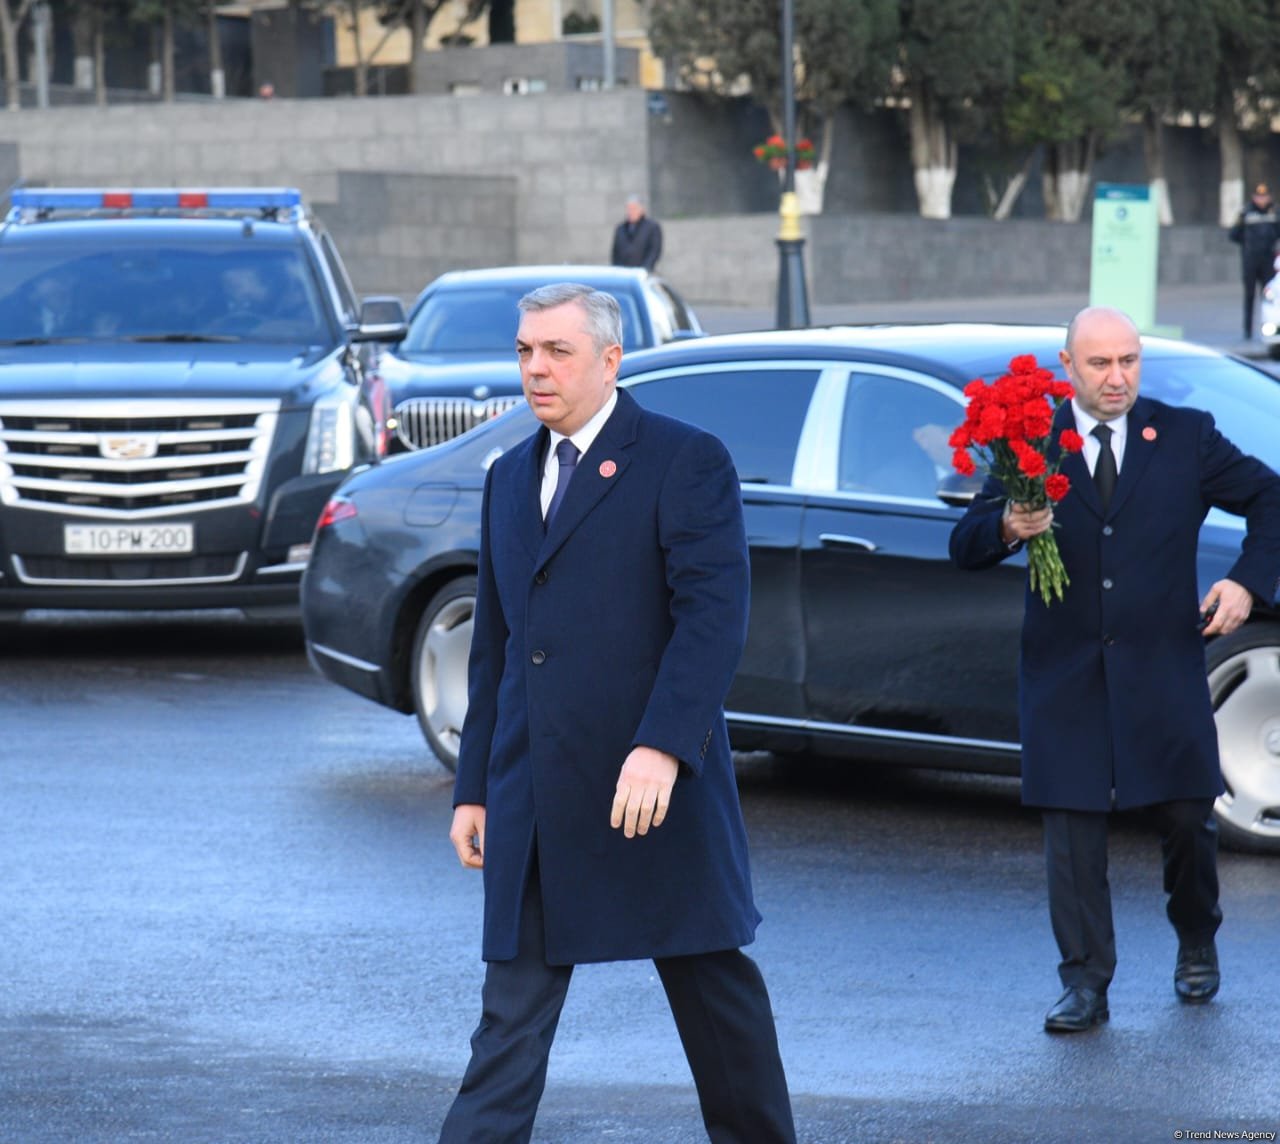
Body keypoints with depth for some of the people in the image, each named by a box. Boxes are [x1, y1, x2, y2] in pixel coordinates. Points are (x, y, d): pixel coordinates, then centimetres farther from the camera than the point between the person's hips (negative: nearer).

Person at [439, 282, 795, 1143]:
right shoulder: (511, 477, 16)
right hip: (532, 797, 5)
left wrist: (661, 746, -25)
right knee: (514, 1003, 1)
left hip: (651, 782, -5)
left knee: (712, 980, 8)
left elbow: (713, 616, -15)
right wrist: (474, 787, 15)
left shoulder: (685, 461, -5)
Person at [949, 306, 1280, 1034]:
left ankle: (1197, 947, 32)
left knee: (1187, 818, 6)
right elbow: (966, 549, 0)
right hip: (1067, 674, 0)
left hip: (1164, 671, 0)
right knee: (1073, 832, -1)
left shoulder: (1186, 436, 4)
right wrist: (1007, 528, -23)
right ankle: (1085, 986, 4)